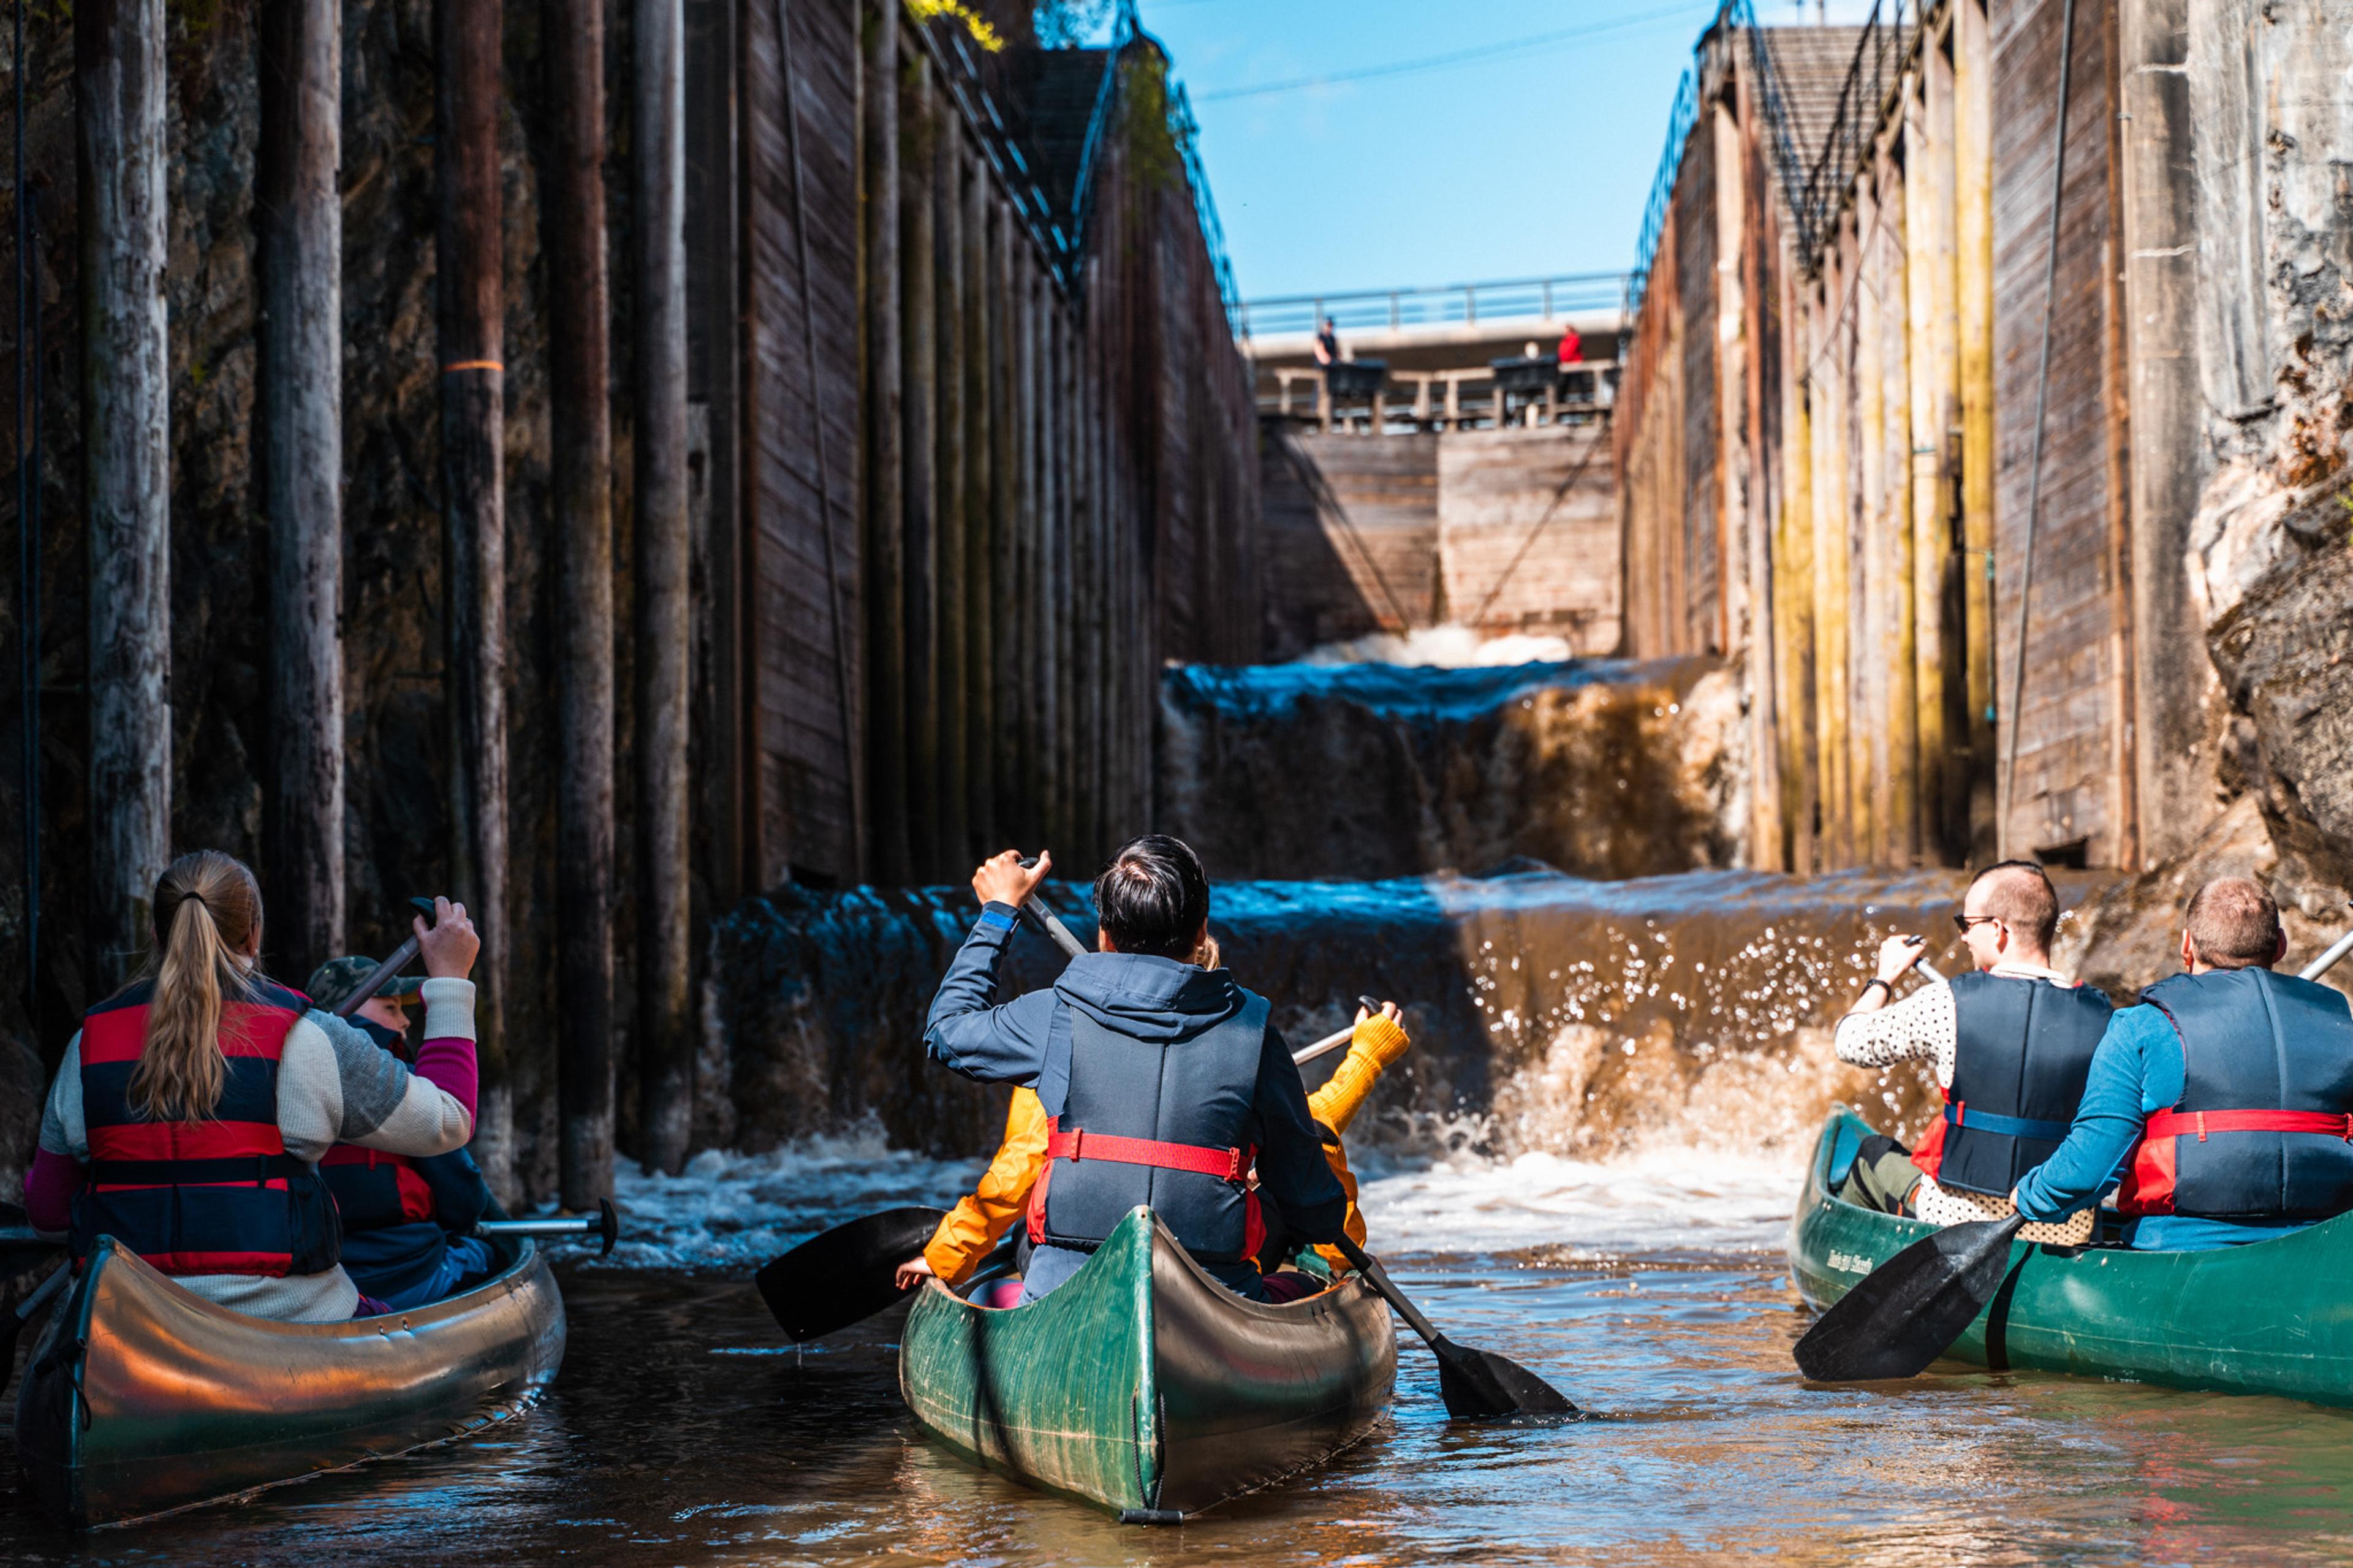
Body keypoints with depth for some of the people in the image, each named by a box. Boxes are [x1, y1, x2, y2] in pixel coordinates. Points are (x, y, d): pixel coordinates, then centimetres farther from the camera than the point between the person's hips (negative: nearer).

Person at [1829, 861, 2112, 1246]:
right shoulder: (2102, 1018, -6)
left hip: (1956, 1219, -3)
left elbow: (1849, 1042, 2)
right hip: (2070, 1233, 3)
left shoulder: (1948, 1005, -14)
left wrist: (1885, 977, 20)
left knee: (1874, 1155, 26)